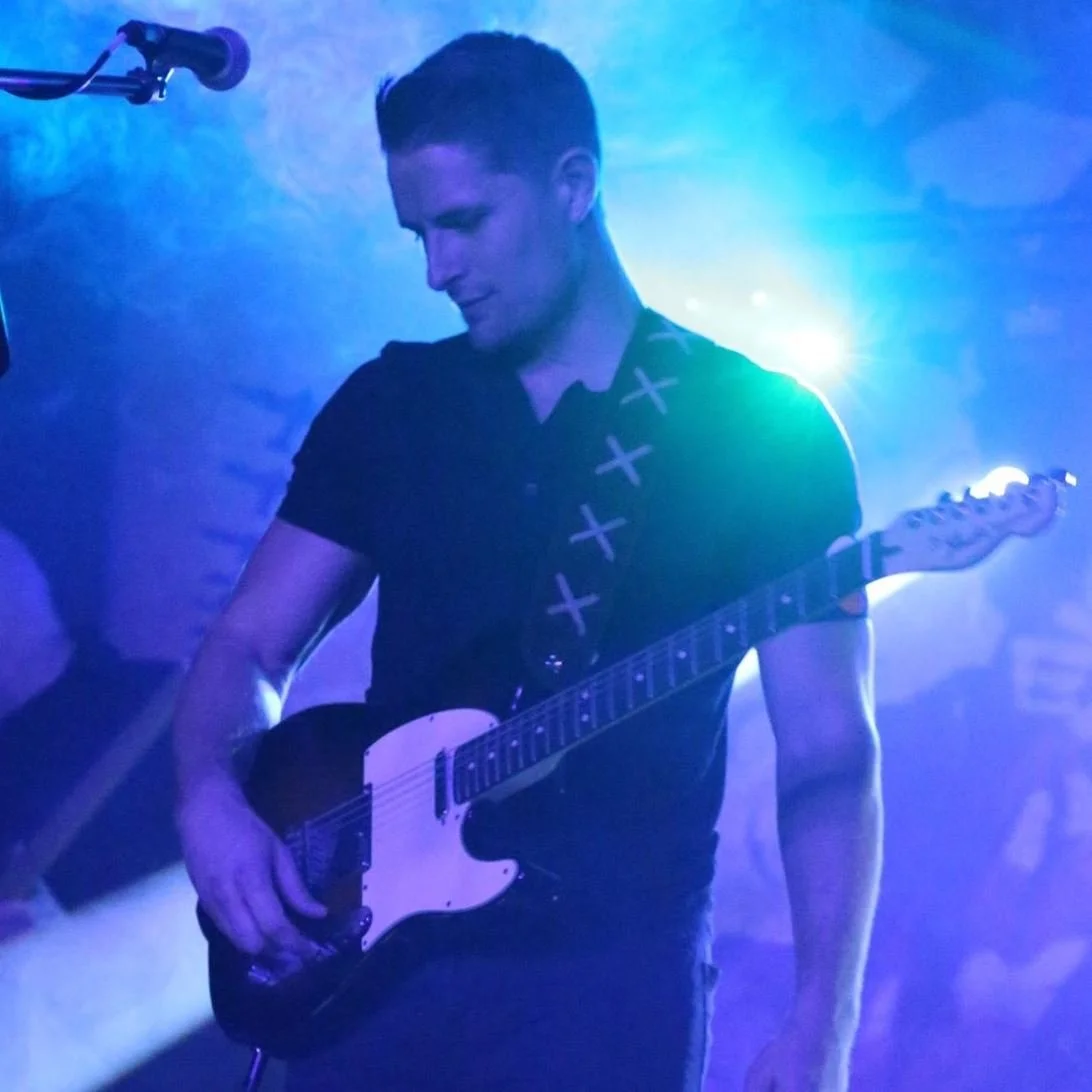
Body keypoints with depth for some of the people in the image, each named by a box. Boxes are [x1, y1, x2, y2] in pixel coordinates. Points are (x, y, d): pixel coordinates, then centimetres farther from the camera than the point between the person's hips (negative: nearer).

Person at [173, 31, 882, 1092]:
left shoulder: (767, 429, -1)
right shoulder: (390, 402, 10)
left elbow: (828, 755, -4)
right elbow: (246, 647, 11)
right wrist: (211, 798, -11)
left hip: (607, 977, -3)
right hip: (367, 960, 3)